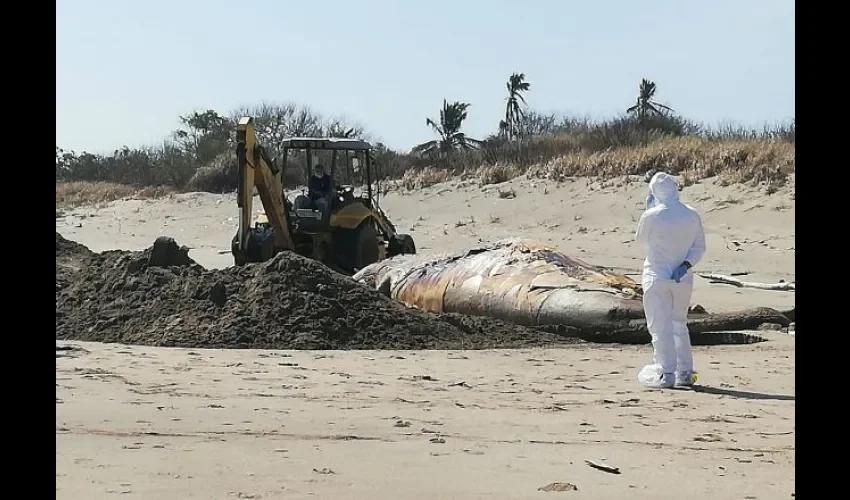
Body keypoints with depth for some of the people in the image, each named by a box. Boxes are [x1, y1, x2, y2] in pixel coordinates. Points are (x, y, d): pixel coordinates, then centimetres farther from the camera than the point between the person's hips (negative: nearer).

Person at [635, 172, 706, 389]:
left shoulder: (652, 216, -13)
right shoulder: (692, 215, 1)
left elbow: (640, 240, 4)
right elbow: (699, 247, 2)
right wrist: (686, 265, -6)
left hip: (657, 277, -5)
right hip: (683, 279, 5)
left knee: (660, 326, 1)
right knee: (679, 324, 18)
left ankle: (666, 373, -2)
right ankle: (685, 372, 17)